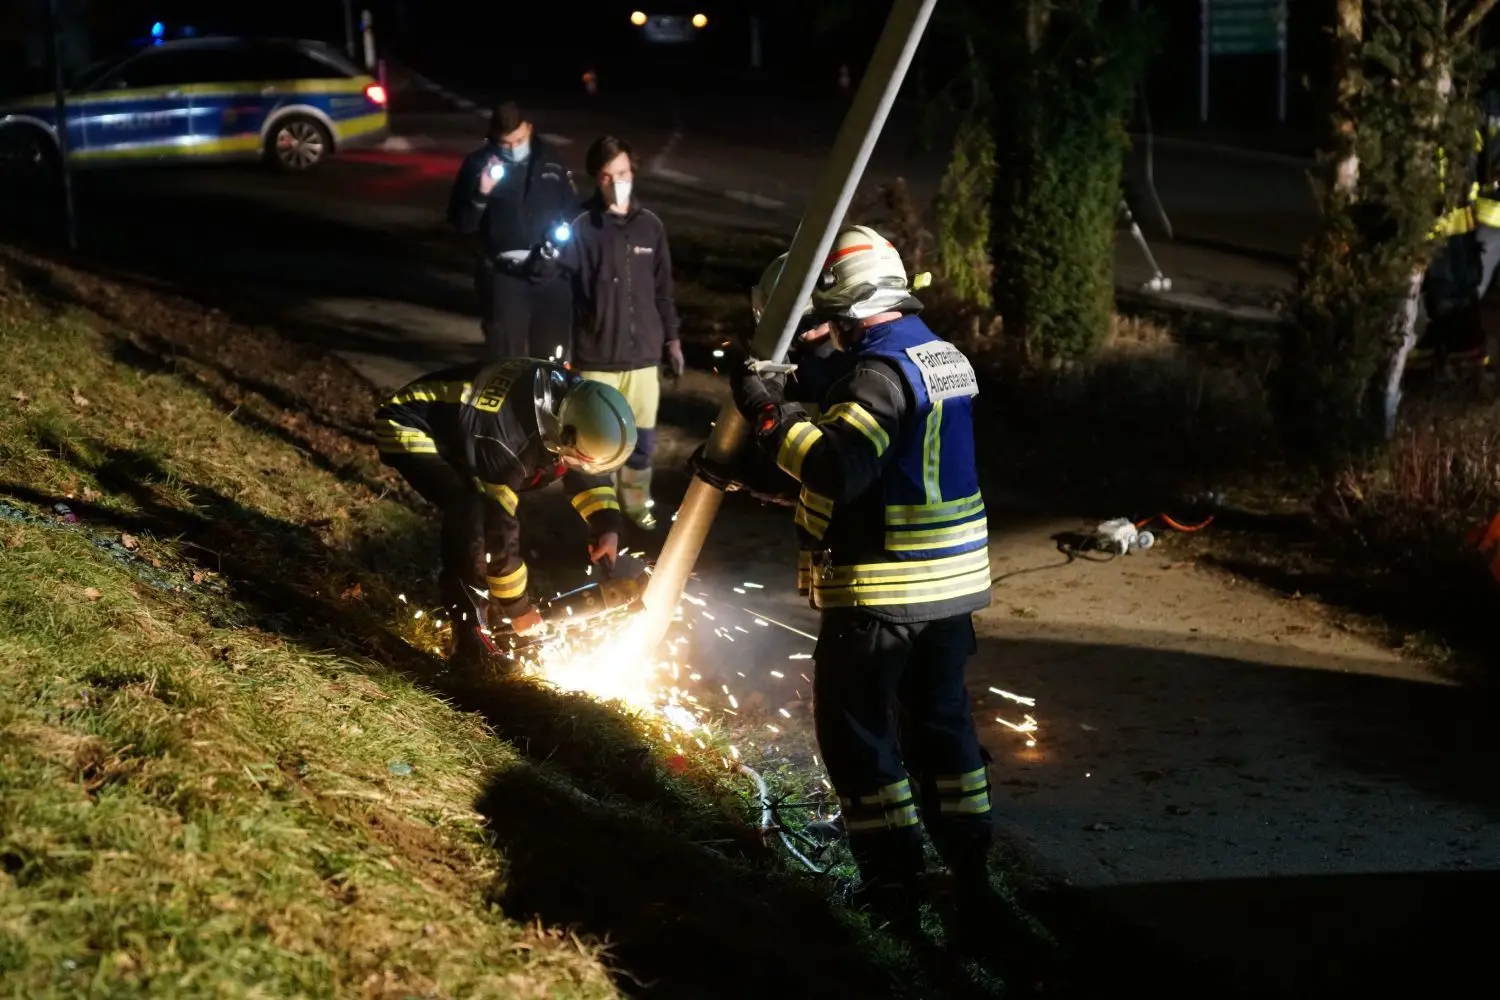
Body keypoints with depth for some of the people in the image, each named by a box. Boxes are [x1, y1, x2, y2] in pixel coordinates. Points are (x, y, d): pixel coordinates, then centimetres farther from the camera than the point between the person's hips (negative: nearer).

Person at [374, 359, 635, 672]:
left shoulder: (572, 399, -14)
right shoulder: (506, 442, -36)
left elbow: (586, 470, 5)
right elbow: (498, 526, -27)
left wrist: (608, 525, -10)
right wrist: (518, 608, -16)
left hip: (452, 425, 9)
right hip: (409, 429, -9)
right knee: (471, 511, -25)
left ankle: (484, 602, 20)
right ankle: (470, 631, -16)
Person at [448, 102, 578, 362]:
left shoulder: (550, 160, 5)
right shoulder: (479, 163, -3)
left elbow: (572, 211, 17)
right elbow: (460, 223, -6)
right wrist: (481, 194, -22)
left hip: (551, 275, 3)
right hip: (503, 275, -3)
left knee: (552, 359, 13)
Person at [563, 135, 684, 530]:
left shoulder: (651, 226, 3)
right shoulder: (582, 228, -9)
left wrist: (671, 337, 14)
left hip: (643, 352, 3)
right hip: (596, 355, -3)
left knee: (642, 436, 12)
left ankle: (636, 501, 32)